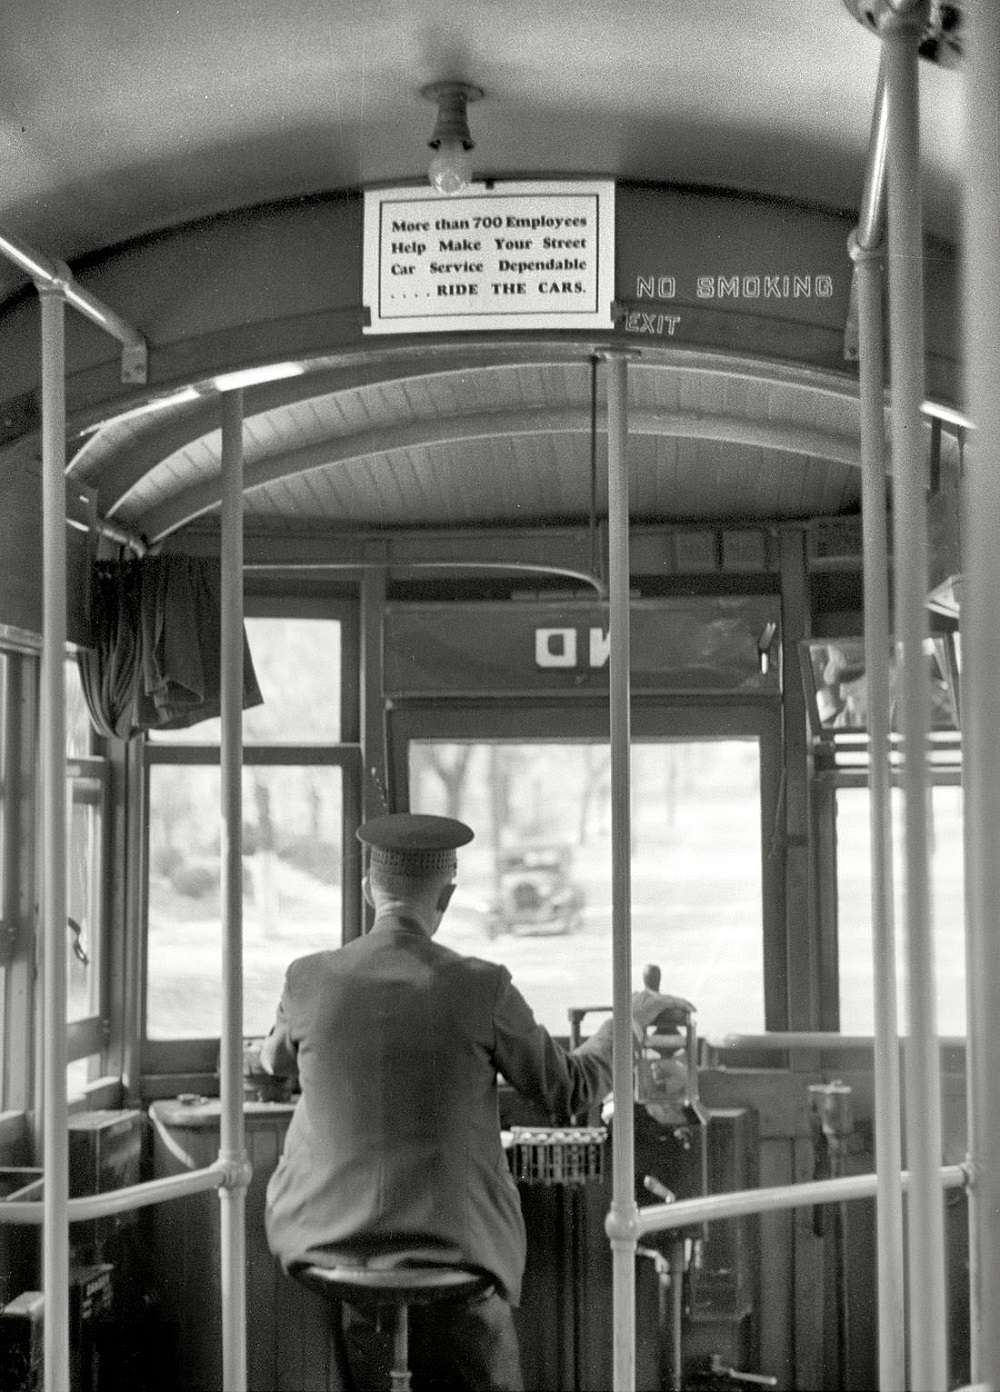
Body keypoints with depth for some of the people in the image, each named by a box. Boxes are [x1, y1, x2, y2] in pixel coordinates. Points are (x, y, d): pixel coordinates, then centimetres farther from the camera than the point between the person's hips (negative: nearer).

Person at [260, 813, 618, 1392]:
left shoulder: (310, 978, -6)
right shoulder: (481, 986, -11)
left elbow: (277, 1061, 18)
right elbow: (569, 1092, 1)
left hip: (331, 1234, 1)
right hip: (451, 1240, -1)